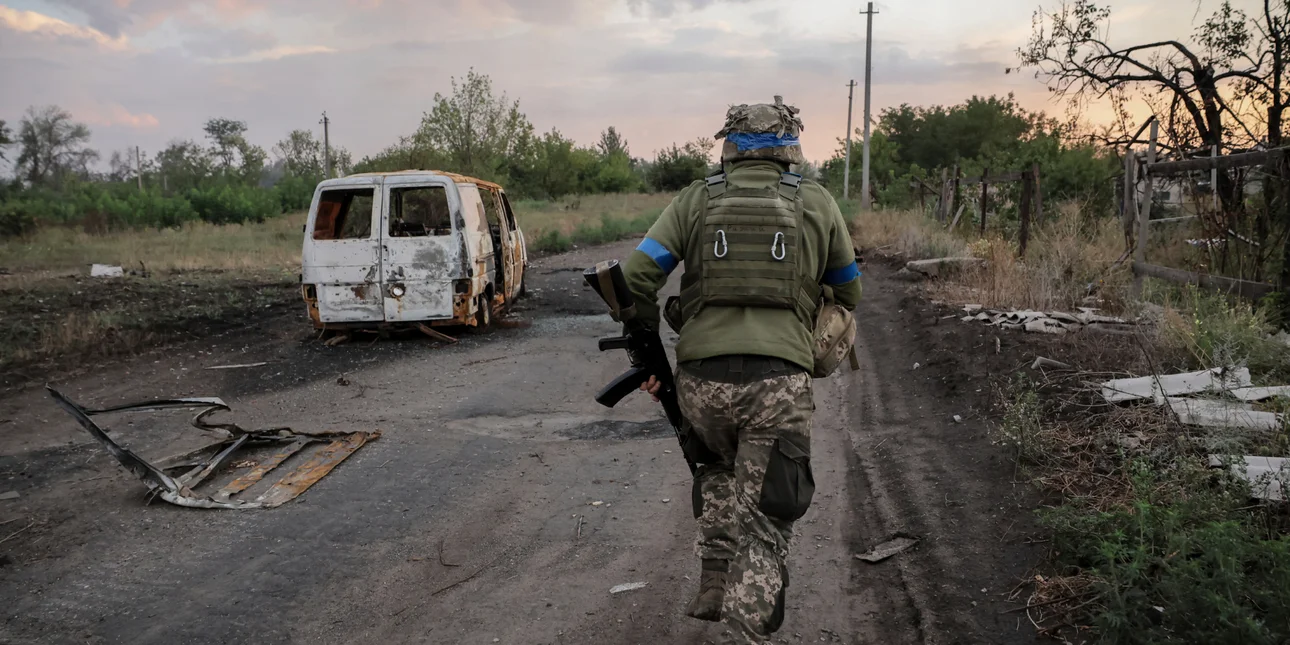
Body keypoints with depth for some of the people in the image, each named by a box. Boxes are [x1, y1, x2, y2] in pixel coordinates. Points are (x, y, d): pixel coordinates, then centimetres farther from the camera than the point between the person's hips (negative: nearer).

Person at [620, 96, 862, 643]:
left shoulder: (696, 200, 9)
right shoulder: (816, 203, 10)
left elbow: (637, 277, 2)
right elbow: (848, 294, 20)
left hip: (701, 378, 2)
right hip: (779, 384, -2)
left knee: (718, 474, 31)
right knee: (765, 523, 6)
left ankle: (714, 586, 28)